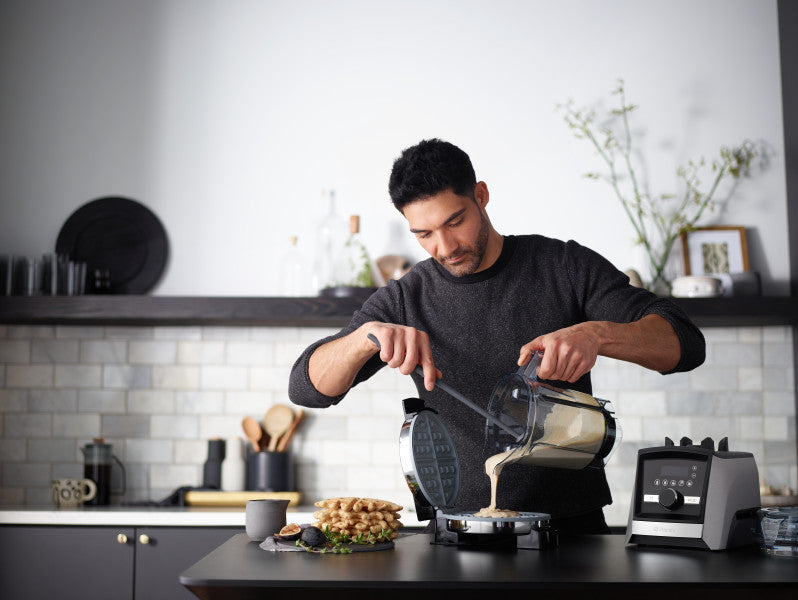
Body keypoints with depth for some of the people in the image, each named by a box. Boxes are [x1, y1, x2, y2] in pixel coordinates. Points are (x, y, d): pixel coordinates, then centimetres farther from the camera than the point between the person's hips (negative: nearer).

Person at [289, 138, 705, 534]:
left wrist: (597, 334, -27)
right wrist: (366, 336, -21)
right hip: (461, 523, 1)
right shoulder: (405, 301, 6)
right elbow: (307, 388, 0)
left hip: (572, 523, -1)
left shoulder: (566, 268, 1)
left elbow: (685, 344, -6)